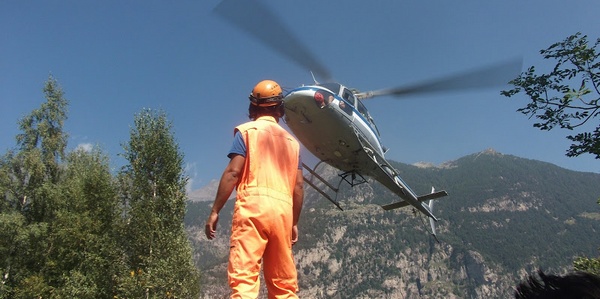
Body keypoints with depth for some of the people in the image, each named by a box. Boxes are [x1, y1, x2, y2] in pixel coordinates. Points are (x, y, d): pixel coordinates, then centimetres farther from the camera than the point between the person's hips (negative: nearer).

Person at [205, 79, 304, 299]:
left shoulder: (247, 131, 8)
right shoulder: (292, 140, 20)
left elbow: (233, 172, -5)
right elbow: (298, 185, 14)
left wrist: (215, 211, -2)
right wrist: (295, 222, 21)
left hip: (253, 206, -4)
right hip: (283, 210, 5)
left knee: (243, 276, -10)